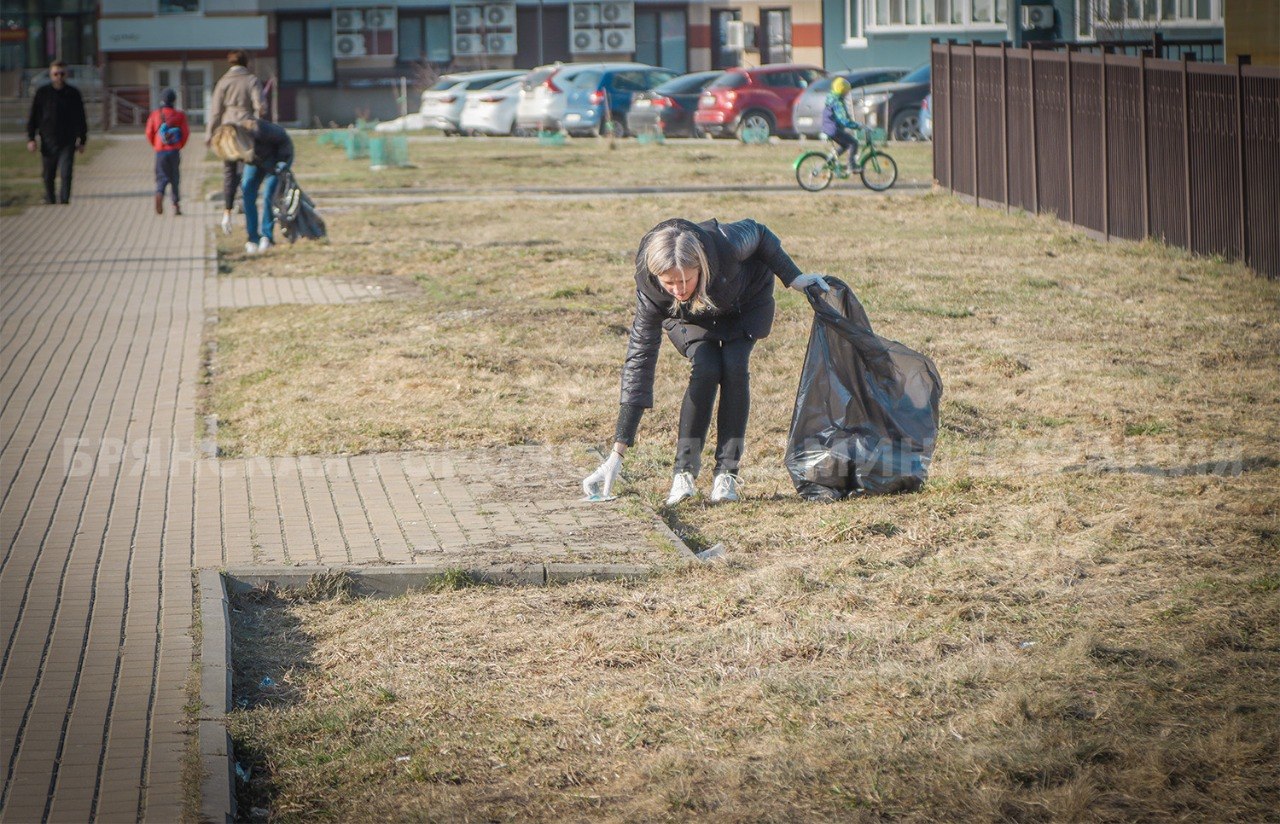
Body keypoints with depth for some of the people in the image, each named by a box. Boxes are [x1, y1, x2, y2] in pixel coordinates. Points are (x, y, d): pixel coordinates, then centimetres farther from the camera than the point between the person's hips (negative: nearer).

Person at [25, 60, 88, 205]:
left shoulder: (73, 93, 3)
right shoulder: (42, 92, 1)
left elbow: (81, 118, 11)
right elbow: (33, 117, 5)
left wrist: (82, 140, 10)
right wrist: (31, 138, -2)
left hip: (67, 143, -1)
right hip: (48, 142, 1)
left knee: (66, 174, -13)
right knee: (48, 177, 10)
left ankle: (64, 202, -13)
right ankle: (50, 202, 26)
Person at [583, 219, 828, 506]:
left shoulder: (725, 243, -43)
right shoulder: (650, 292, -39)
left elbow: (759, 233, -18)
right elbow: (639, 362, -36)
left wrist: (793, 278, -15)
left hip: (746, 300, 0)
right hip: (691, 318, 0)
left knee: (734, 367, -22)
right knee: (706, 369, -26)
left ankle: (727, 474, -14)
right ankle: (684, 472, -17)